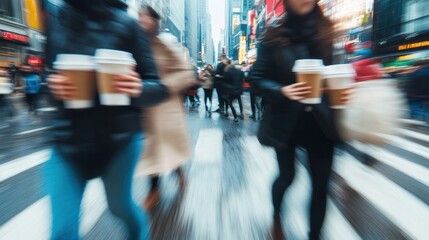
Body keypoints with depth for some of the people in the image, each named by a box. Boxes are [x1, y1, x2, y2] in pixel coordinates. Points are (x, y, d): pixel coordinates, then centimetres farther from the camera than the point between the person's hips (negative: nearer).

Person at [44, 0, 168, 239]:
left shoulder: (125, 24, -3)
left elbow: (157, 88, -5)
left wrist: (139, 88, -27)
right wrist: (53, 85, -12)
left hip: (119, 137, -2)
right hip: (68, 138, 3)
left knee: (120, 206, 17)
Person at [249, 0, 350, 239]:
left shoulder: (325, 32, 6)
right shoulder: (274, 37, -3)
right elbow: (257, 78, -5)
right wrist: (282, 90, -23)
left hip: (319, 120, 3)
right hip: (286, 120, -3)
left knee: (321, 181, 6)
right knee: (287, 175, 12)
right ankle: (277, 217, 45)